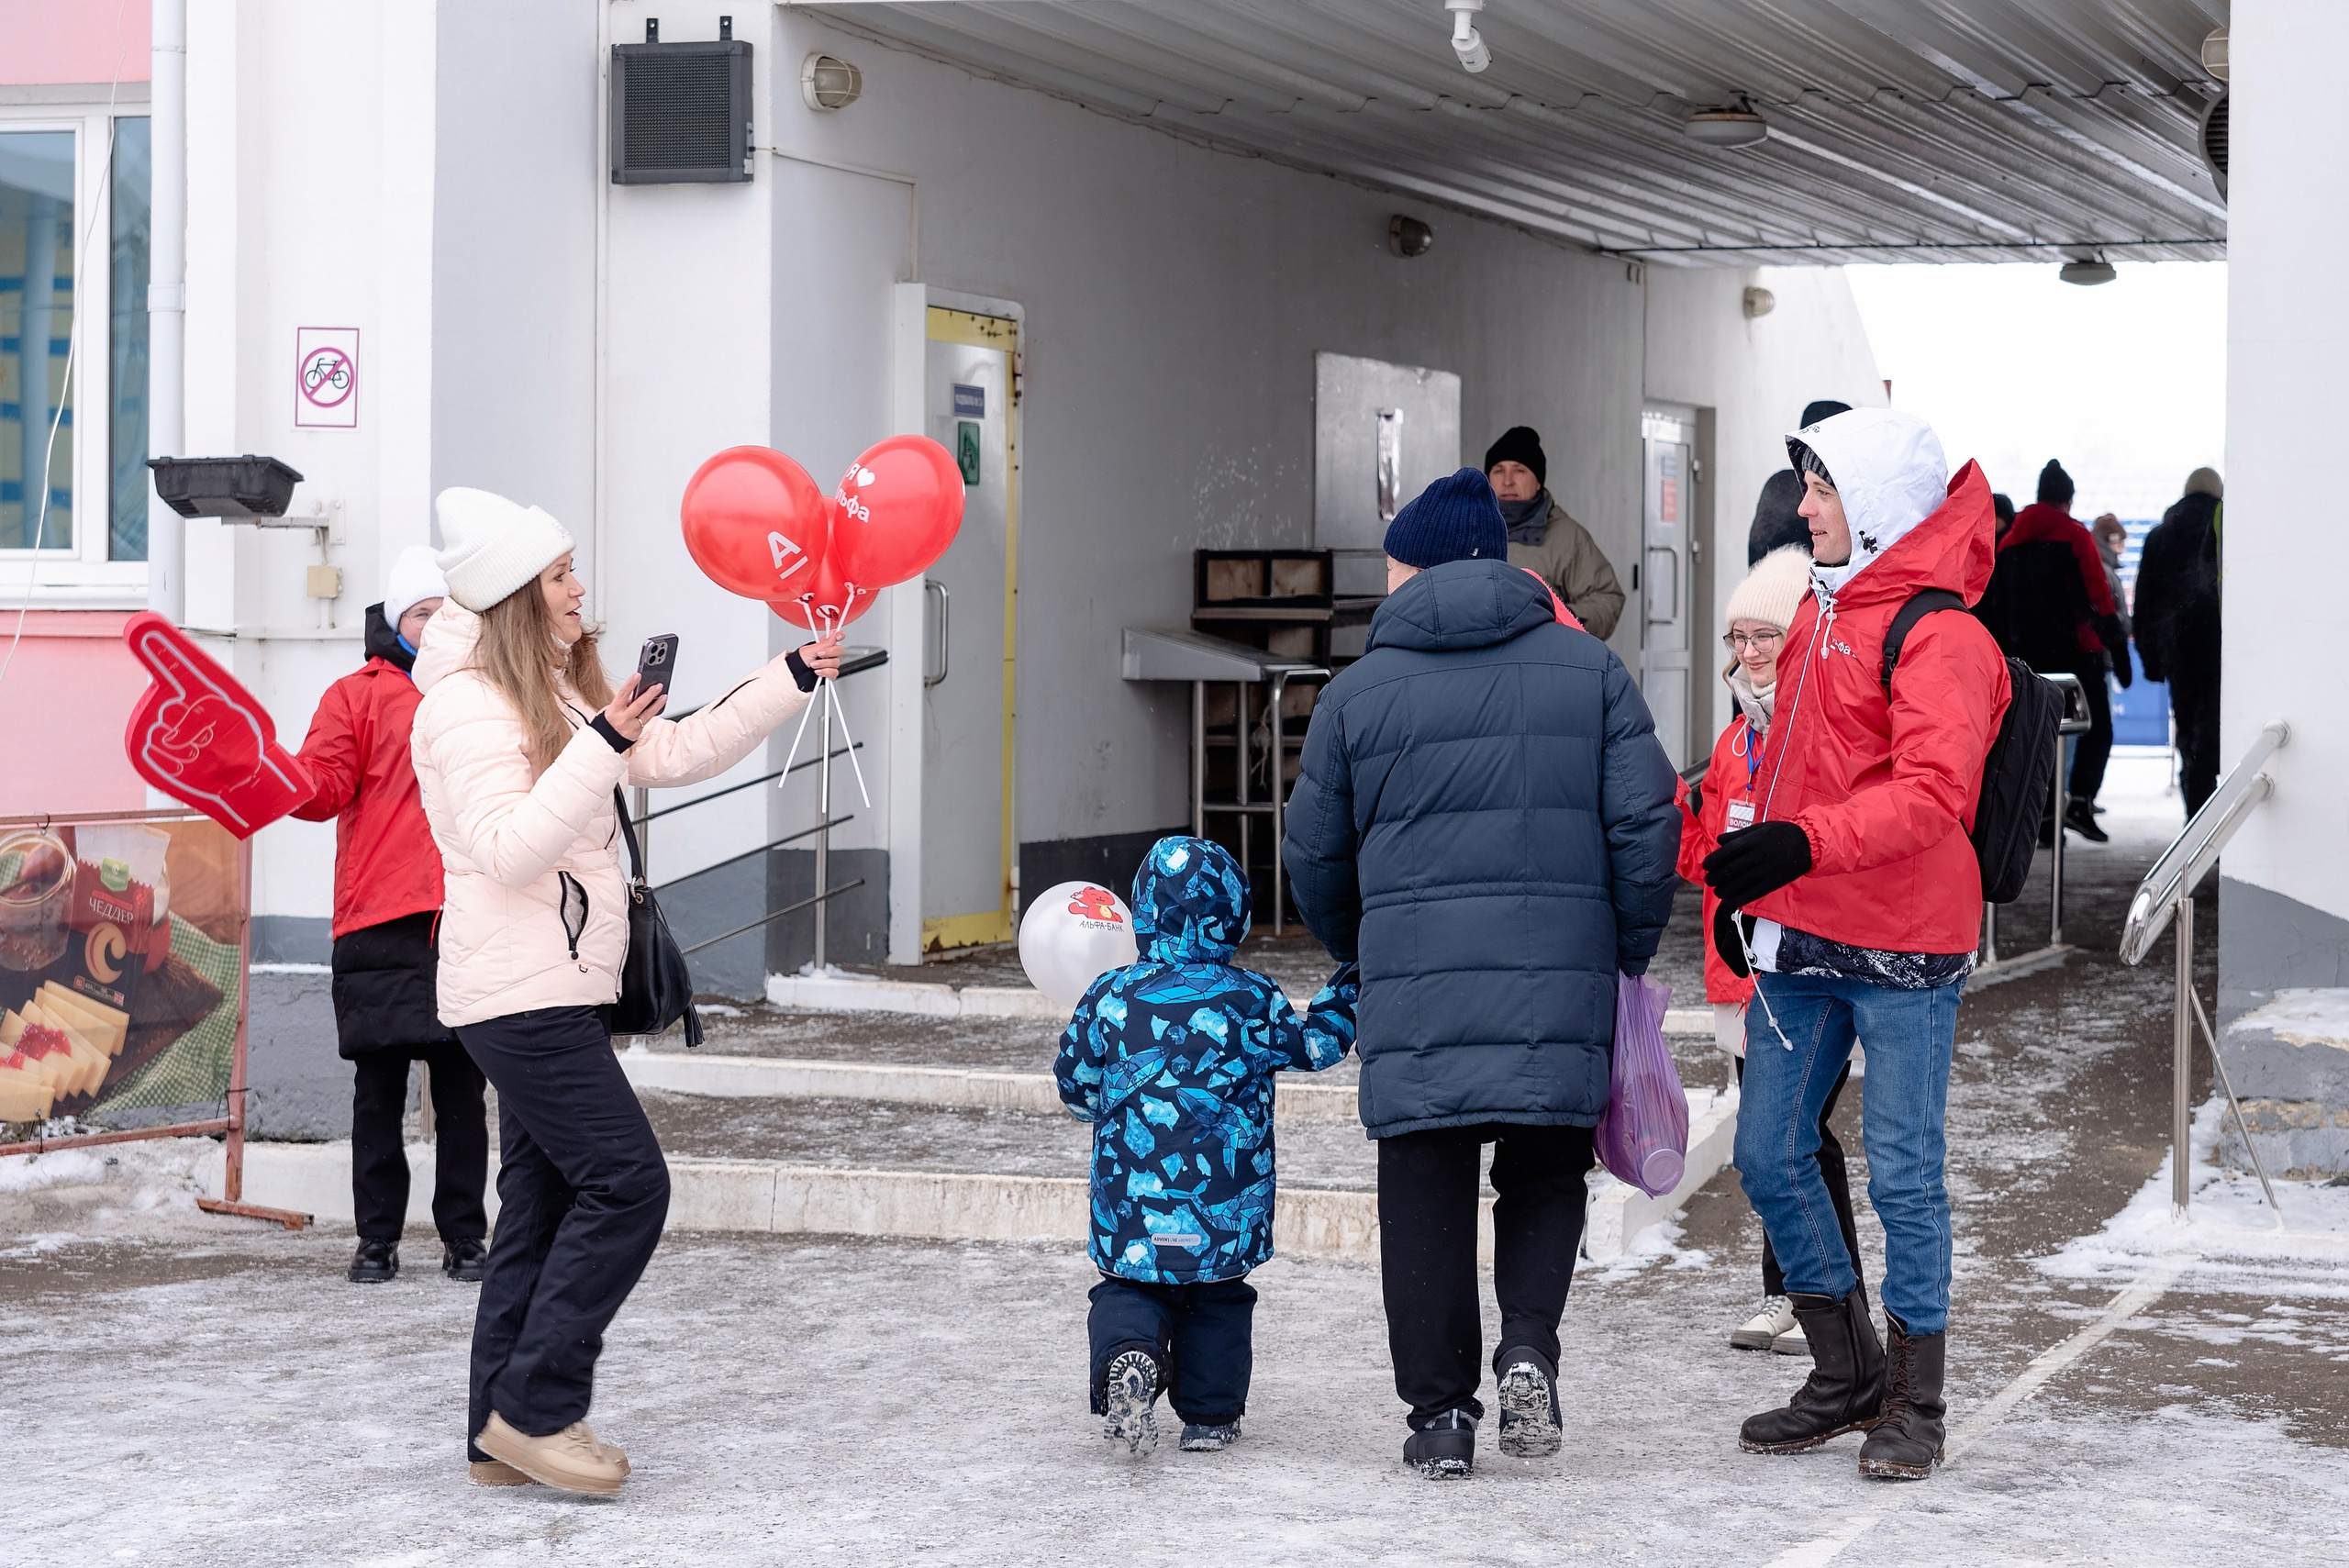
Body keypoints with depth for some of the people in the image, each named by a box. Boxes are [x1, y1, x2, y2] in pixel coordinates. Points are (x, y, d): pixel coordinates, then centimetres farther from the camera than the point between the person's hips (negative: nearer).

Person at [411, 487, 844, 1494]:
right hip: (519, 991, -10)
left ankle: (502, 1438, 13)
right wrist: (601, 745, -28)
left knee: (547, 1205, 9)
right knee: (626, 1183, -12)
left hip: (557, 991, 10)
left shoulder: (560, 695, 15)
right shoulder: (468, 706, -14)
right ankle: (536, 1408, -6)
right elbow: (509, 851, -24)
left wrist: (792, 681, 11)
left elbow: (679, 754, 17)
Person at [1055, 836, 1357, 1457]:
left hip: (1130, 1201, 0)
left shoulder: (1111, 996, -4)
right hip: (1224, 1208, 0)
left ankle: (1126, 1355, -16)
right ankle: (1209, 1415, 18)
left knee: (1128, 1287, 13)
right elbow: (1313, 1045, 9)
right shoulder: (1251, 1000, -7)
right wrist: (1346, 990, 24)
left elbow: (1075, 1085, 4)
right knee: (1218, 1297, 17)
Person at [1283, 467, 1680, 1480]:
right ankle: (1529, 1344, -6)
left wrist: (1360, 951, 29)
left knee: (1427, 1200, 8)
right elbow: (1647, 822, 1)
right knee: (1544, 1177, 16)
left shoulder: (1360, 692, 5)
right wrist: (1630, 950, 13)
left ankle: (1440, 1410, 7)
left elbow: (1315, 859, 11)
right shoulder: (1590, 669, 7)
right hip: (1560, 984, 1)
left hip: (1414, 986, -1)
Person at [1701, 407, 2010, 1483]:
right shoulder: (1821, 612, 14)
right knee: (1769, 1156, 9)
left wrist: (1804, 844, -37)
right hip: (1800, 937, 8)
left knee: (1902, 1172, -1)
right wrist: (1747, 885, 20)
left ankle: (1915, 1405, 13)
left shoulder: (1938, 635, -13)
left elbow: (1931, 795, -25)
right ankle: (1847, 1374, 24)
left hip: (1900, 948, -8)